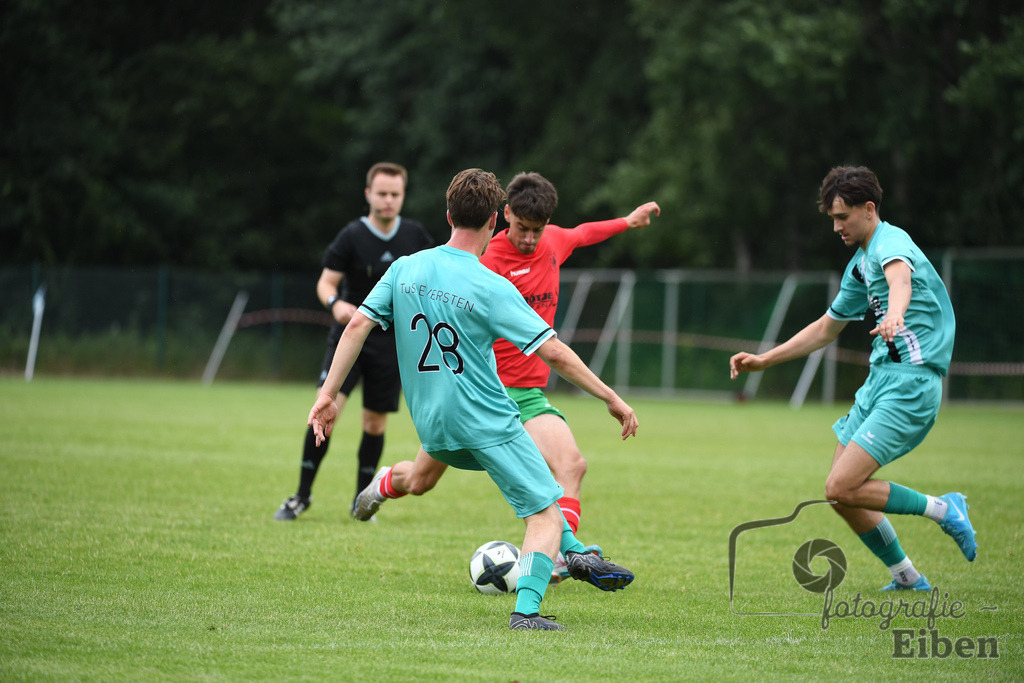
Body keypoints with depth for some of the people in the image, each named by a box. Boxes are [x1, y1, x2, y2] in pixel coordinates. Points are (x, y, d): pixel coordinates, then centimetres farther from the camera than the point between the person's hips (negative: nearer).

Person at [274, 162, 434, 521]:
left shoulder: (415, 235, 1)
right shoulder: (352, 236, -9)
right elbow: (326, 281, -8)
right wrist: (335, 303, -29)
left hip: (392, 340, 3)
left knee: (376, 422, 7)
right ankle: (302, 495, -4)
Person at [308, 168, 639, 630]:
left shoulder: (405, 269, 1)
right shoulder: (491, 288, -15)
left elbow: (358, 324, -1)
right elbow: (553, 353, -16)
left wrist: (328, 395, 4)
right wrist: (611, 398, -7)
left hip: (432, 430, 7)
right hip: (488, 423, -7)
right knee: (545, 512, 2)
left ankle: (575, 552, 30)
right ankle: (526, 610, -14)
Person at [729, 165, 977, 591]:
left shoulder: (891, 243, -13)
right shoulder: (859, 265, 18)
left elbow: (900, 279, -38)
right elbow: (826, 329, 30)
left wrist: (894, 316, -61)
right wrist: (763, 360, 28)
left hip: (911, 382, -10)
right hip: (879, 378, 10)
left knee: (842, 488, -16)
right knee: (842, 494, 7)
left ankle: (943, 509, -2)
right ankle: (906, 578, 18)